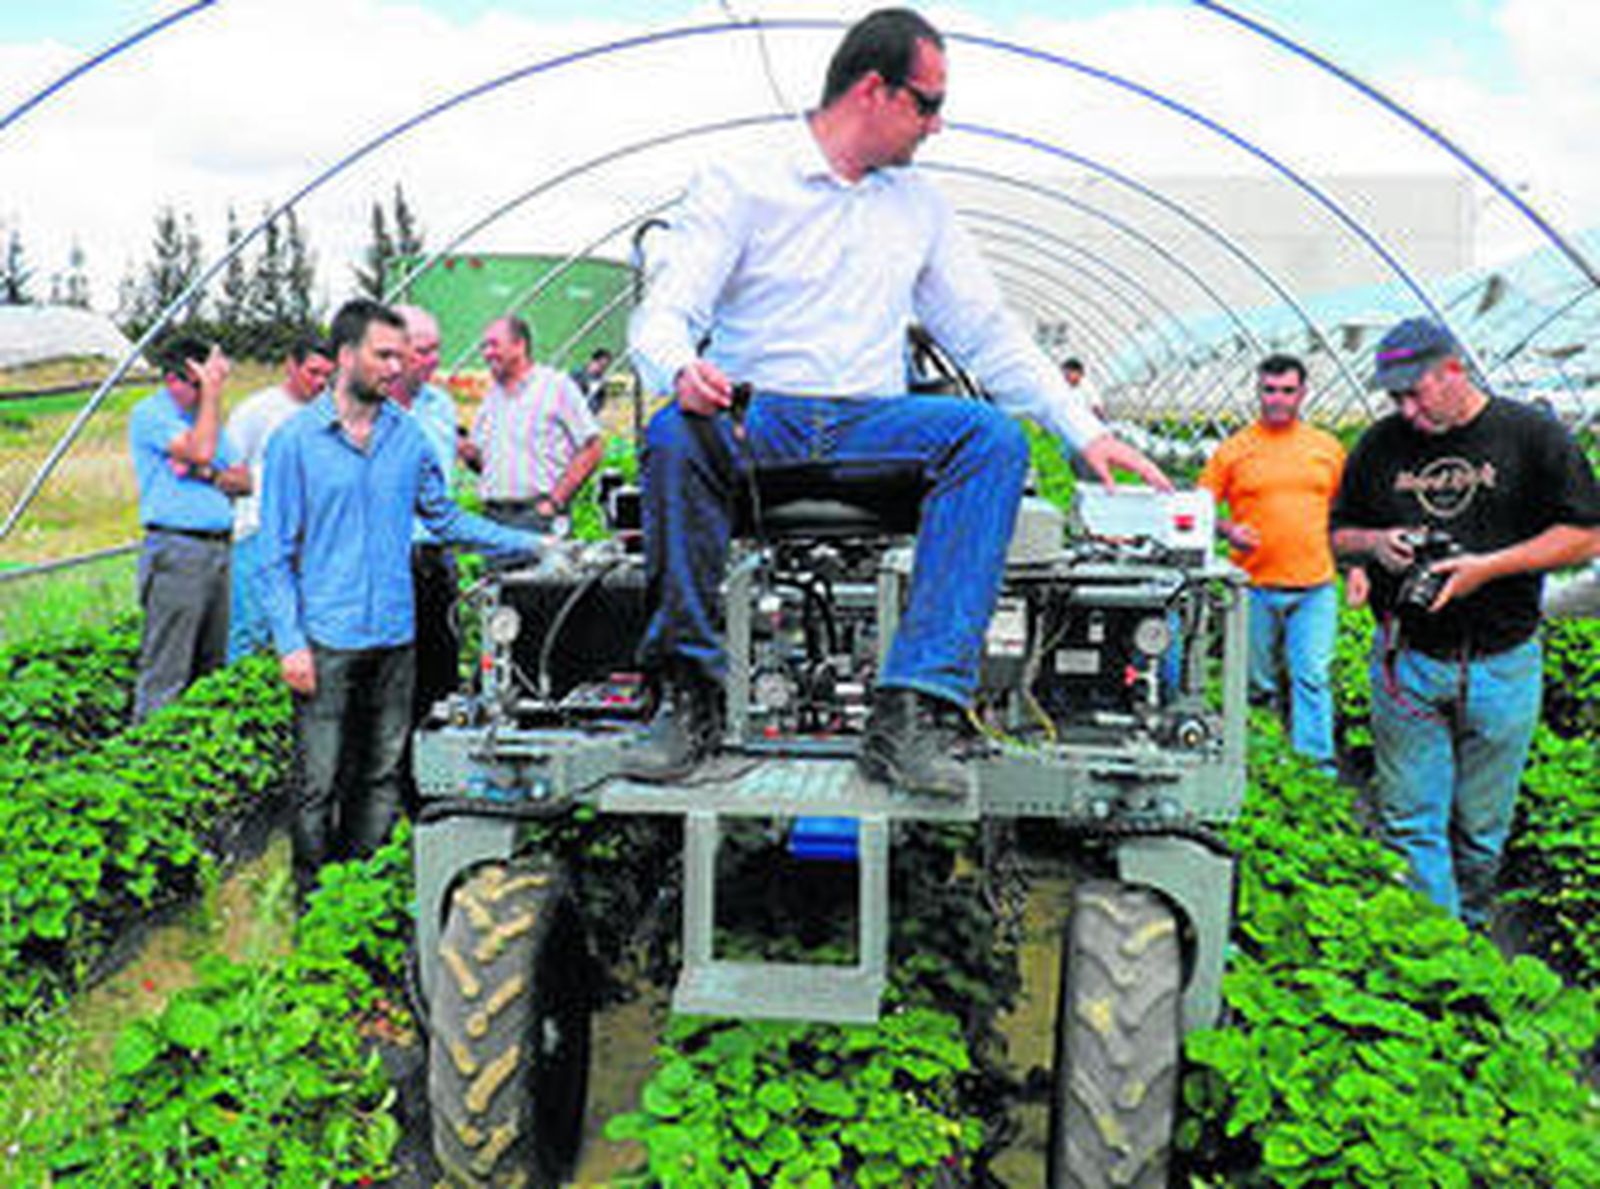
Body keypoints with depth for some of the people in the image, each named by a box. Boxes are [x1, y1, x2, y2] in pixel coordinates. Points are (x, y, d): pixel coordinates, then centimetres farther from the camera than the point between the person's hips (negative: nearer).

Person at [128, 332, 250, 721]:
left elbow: (243, 481, 14)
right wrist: (211, 390, -13)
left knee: (212, 667, 10)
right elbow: (200, 451, -20)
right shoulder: (149, 413, -4)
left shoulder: (206, 415, 19)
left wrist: (208, 475, -7)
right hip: (176, 551, -8)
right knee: (166, 674, -8)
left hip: (218, 549, 8)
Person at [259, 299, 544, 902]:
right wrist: (289, 642, -10)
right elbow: (278, 553, -3)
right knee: (319, 783, 0)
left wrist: (525, 543, 11)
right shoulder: (296, 440, -3)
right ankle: (310, 899, 15)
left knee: (383, 777, 11)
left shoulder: (408, 435, 9)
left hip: (394, 633, 4)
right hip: (327, 640, -4)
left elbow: (444, 516, 18)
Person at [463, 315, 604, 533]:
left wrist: (555, 500, -10)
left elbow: (592, 449, -6)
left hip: (536, 515, -5)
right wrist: (468, 452, 0)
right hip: (492, 517, 6)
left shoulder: (556, 386, 1)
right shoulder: (492, 396, 19)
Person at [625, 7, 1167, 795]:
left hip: (870, 433, 3)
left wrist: (1085, 433, 11)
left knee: (994, 435, -26)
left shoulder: (919, 204, 19)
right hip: (756, 425, -3)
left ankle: (910, 717, -33)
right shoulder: (738, 186, 3)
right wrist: (683, 371, -31)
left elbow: (989, 336, 20)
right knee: (676, 432, -36)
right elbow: (663, 316, -6)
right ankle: (689, 700, -23)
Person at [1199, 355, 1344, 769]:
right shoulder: (1234, 450, 2)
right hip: (1256, 585, -1)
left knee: (1312, 677, -3)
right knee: (1256, 681, 10)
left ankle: (1317, 760, 3)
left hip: (1315, 584, 1)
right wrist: (1227, 529, -15)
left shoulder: (1328, 447, 9)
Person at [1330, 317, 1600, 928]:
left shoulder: (1532, 435, -2)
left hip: (1501, 667, -2)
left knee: (1481, 827, 9)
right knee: (1410, 822, 0)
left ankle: (1469, 938, 27)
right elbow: (1339, 534, 16)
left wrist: (1488, 567, -14)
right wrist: (1375, 543, -8)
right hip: (1405, 665, 2)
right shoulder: (1381, 444, 7)